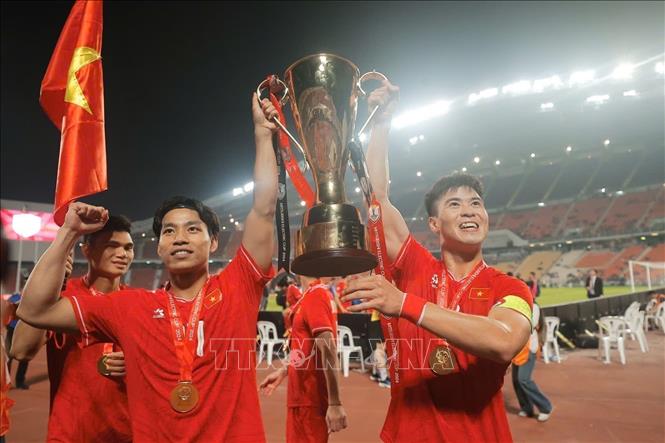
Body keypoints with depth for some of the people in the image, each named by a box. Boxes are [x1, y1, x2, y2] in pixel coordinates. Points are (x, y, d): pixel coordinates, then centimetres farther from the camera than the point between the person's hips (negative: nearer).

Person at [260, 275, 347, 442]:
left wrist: (335, 403, -26)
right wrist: (283, 371, 22)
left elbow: (328, 349, -25)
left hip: (310, 398, -9)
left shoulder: (314, 296, -20)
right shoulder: (318, 293, 9)